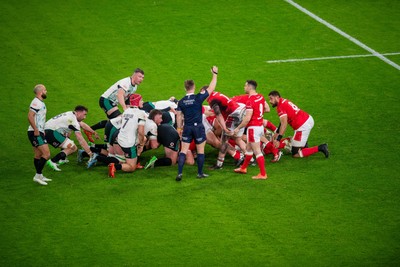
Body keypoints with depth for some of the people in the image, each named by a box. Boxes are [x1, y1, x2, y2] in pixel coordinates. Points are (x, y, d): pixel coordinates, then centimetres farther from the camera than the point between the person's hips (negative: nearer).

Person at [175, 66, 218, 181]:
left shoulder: (181, 101, 1)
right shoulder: (198, 98, -9)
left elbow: (179, 116, 5)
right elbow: (211, 88, -2)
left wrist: (179, 128, 16)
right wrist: (215, 74, 7)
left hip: (187, 128, 3)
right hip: (198, 127, -3)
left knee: (183, 150, 3)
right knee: (200, 150, 10)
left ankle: (179, 173, -7)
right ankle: (200, 173, 16)